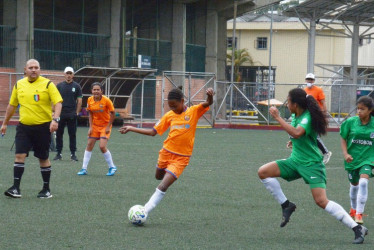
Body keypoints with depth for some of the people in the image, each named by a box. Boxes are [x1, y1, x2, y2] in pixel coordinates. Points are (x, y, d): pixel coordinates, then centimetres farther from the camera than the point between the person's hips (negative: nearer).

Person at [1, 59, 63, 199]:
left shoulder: (47, 84, -5)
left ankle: (46, 189, 16)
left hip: (43, 127, -3)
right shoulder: (19, 85, 7)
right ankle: (16, 188, -7)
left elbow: (58, 103, -10)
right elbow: (12, 105, 18)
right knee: (19, 155, -8)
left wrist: (55, 119, -25)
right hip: (24, 126, 3)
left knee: (43, 158, 5)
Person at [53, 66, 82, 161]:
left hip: (72, 115, -1)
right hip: (61, 114, 1)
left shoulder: (76, 86, 4)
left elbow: (79, 100, 5)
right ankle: (59, 153, 9)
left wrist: (76, 113, -1)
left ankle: (73, 154, 7)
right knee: (59, 134, 2)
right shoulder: (59, 86, 7)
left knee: (72, 135, 1)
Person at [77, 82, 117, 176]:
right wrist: (90, 127, -1)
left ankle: (112, 167, 3)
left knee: (102, 146, -15)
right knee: (89, 145, 2)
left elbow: (112, 113, -10)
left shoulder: (106, 100, -19)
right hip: (95, 125, 5)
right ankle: (84, 168, 9)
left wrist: (108, 127, -12)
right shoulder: (90, 100, -6)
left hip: (105, 126, -5)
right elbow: (90, 114, 6)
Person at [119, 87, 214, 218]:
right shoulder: (169, 115, 3)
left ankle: (144, 212, -12)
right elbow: (153, 132, 7)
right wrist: (131, 128, 5)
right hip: (166, 153, 5)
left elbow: (208, 103, -23)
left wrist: (210, 96, -46)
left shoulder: (194, 111, -7)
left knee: (162, 187, -15)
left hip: (180, 158, -5)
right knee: (158, 177, 25)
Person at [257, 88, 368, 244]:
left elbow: (296, 133, -41)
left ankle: (357, 228, -14)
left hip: (311, 164, -9)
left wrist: (277, 117, -35)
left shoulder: (307, 118, -20)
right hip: (295, 161, 9)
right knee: (263, 172, -4)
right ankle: (286, 205, 7)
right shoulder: (296, 116, 6)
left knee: (321, 201, -19)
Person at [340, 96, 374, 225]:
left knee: (363, 182, -22)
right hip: (352, 158, 2)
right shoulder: (351, 122, -9)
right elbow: (343, 138, 1)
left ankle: (359, 214, -17)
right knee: (354, 184, 17)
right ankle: (353, 208, 45)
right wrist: (345, 153, -10)